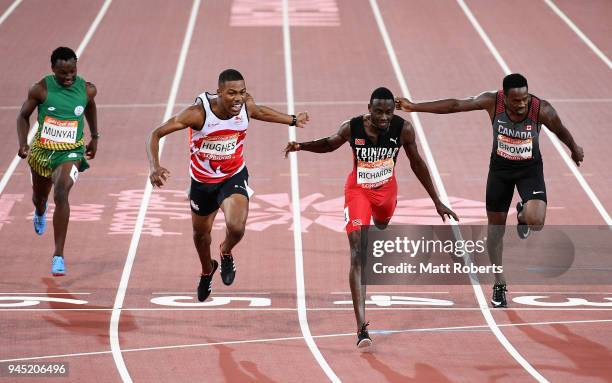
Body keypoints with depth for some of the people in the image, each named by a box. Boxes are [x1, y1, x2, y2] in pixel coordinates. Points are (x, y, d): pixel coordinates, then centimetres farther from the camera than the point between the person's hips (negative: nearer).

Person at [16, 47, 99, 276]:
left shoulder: (87, 90, -8)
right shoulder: (41, 89, -13)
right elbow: (23, 116, 0)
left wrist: (95, 137, 22)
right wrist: (22, 144, -15)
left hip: (71, 152, -2)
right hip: (42, 151, 2)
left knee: (61, 195, -26)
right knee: (39, 196, 23)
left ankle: (58, 256, -24)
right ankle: (40, 212, 66)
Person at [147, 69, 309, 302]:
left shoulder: (246, 106, -20)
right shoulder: (198, 113, -31)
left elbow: (259, 112, 8)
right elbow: (156, 134, -28)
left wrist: (292, 120, 21)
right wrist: (155, 167, -43)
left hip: (234, 177, 0)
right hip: (202, 181, 0)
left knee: (236, 227, -25)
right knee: (201, 233, 21)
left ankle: (226, 253, 13)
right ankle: (207, 271, 56)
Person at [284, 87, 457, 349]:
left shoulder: (403, 129, -19)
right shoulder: (352, 128, -23)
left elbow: (416, 163, -3)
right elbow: (330, 144, 0)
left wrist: (437, 201, 1)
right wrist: (301, 146, -18)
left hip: (386, 190, 3)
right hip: (358, 190, -3)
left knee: (382, 226, 34)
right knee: (358, 255, -17)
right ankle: (362, 327, -27)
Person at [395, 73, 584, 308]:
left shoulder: (542, 110, -25)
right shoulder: (492, 102, -23)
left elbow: (561, 131, -5)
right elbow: (455, 105, -18)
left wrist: (575, 150, 14)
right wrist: (414, 107, -19)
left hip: (530, 167, -2)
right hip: (500, 167, 2)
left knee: (536, 222, -24)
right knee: (495, 228, 9)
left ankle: (523, 214, 16)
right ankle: (499, 284, 27)